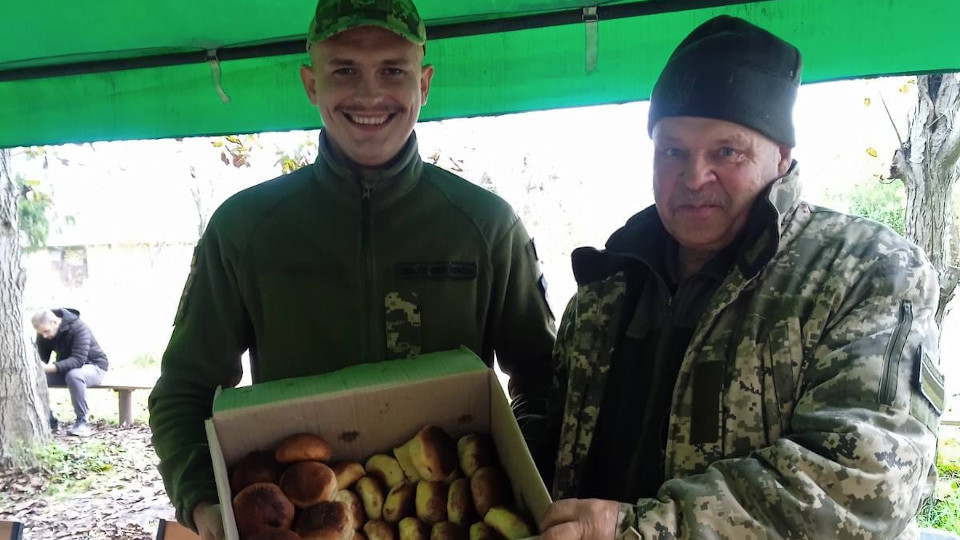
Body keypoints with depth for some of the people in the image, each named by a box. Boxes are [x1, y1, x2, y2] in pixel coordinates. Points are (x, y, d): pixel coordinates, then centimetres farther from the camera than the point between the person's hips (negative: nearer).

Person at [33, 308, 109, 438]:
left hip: (94, 366, -6)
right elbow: (41, 358, -8)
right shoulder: (43, 335, -7)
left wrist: (51, 367, -48)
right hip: (66, 369, 6)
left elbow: (78, 360, -35)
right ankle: (49, 419, 0)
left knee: (73, 375, -39)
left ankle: (82, 421, -25)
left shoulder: (79, 328, -27)